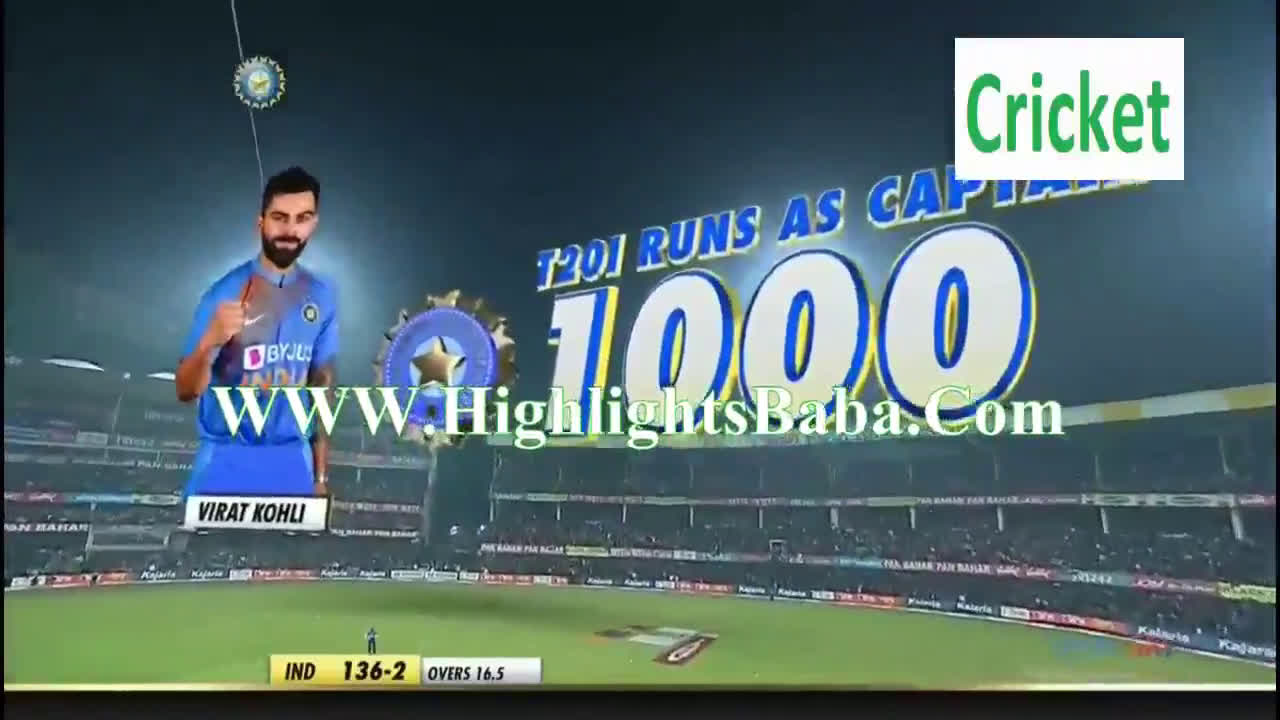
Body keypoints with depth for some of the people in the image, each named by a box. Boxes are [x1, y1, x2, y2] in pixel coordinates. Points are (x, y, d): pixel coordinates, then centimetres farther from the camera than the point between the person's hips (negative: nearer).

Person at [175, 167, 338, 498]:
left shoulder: (323, 296, 1)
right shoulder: (225, 293, -9)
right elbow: (186, 391, -10)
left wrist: (321, 475, 9)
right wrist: (208, 343, -31)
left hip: (292, 464, 3)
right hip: (225, 461, -2)